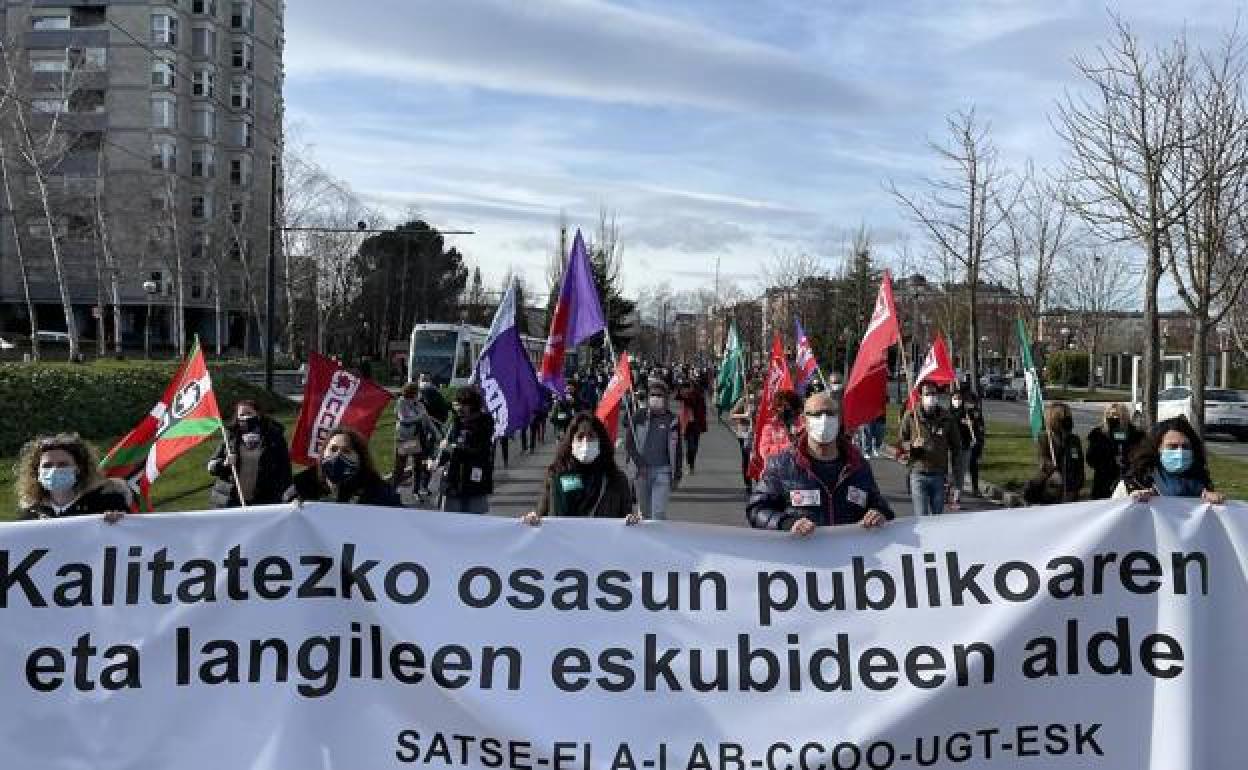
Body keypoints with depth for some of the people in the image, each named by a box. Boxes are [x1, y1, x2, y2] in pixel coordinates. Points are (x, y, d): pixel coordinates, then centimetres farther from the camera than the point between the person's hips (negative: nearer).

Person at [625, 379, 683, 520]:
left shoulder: (672, 420, 2)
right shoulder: (639, 417, 2)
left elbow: (677, 450, 7)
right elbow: (629, 442, 2)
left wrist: (677, 475, 7)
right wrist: (639, 462, -9)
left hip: (663, 471, -1)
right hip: (642, 470, 2)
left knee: (659, 512, -11)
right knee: (645, 512, 13)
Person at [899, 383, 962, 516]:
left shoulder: (947, 418, 4)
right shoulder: (910, 417, -3)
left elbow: (956, 445, 14)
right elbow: (901, 441, 5)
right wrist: (912, 446, -17)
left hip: (939, 475, 3)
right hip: (918, 474, -2)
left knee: (938, 516, 11)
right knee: (921, 517, -6)